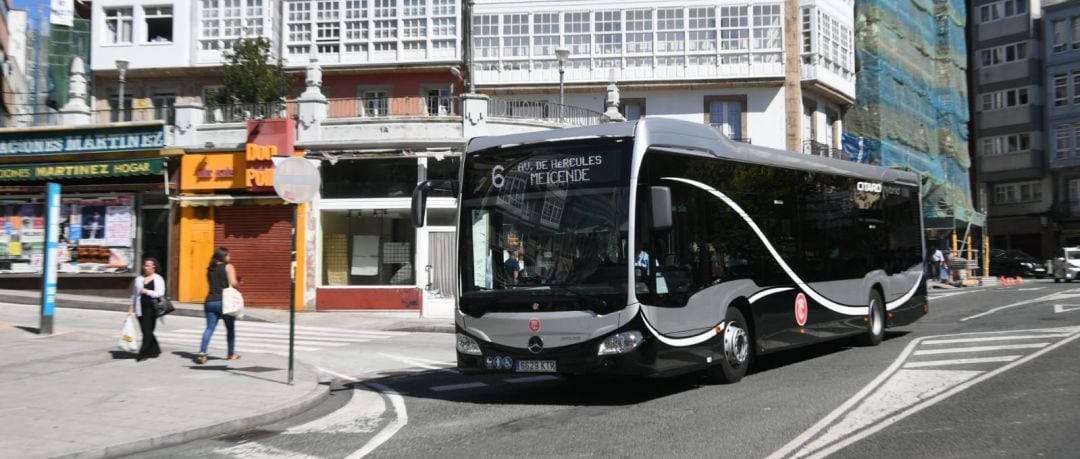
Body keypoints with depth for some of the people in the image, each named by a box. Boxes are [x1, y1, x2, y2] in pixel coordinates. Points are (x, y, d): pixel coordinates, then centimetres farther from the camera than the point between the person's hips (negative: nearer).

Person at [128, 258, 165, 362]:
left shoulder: (158, 279, 0)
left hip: (151, 308, -6)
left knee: (148, 331, -8)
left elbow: (160, 293, -10)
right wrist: (131, 307, 18)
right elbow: (134, 294, 21)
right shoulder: (139, 279, 15)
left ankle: (143, 353, -8)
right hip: (140, 309, 6)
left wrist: (147, 292, -13)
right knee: (146, 331, 9)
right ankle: (155, 350, 22)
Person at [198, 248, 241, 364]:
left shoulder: (210, 269, 14)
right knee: (230, 328, 12)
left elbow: (211, 284, 18)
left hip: (210, 301, 5)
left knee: (209, 328, 1)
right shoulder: (228, 267, -3)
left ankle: (202, 352, -17)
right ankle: (231, 354, 22)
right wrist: (238, 283, 6)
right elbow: (233, 283, -14)